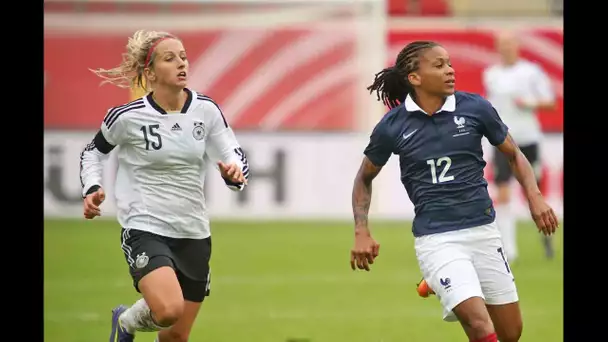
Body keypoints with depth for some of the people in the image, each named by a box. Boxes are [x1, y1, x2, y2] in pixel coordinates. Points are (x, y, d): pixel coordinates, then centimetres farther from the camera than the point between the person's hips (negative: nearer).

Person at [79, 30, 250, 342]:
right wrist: (91, 190, -9)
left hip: (194, 234, 5)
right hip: (144, 230, -5)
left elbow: (234, 155, 3)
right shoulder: (126, 117, -10)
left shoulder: (207, 110, -2)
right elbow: (93, 151, 7)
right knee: (169, 310, -28)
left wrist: (235, 171, -20)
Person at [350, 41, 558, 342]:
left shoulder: (475, 108, -1)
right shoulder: (392, 126, -4)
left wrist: (534, 196, -4)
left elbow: (514, 155, 12)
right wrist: (362, 233, 2)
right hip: (435, 239, -3)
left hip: (483, 232, 3)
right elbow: (365, 178, 13)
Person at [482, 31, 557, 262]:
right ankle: (508, 249, -10)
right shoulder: (490, 75, 7)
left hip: (528, 138, -1)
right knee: (502, 195, -10)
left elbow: (550, 102, 1)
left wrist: (530, 104, -15)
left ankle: (545, 234, 33)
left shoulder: (531, 71, -1)